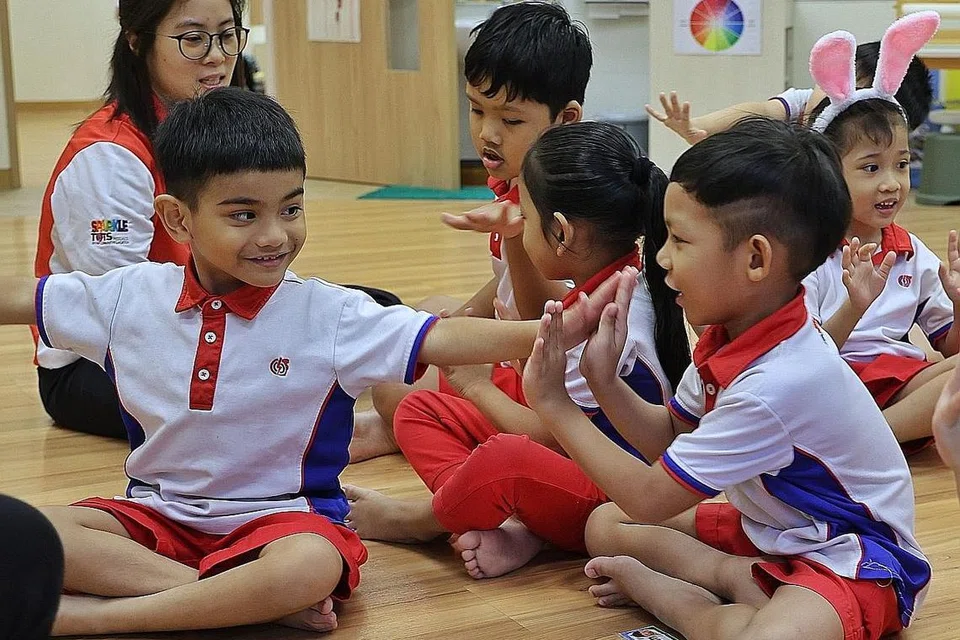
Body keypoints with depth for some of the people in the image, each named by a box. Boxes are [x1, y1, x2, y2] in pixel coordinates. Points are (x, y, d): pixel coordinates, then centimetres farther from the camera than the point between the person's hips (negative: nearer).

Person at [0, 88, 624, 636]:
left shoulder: (329, 316, -10)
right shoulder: (128, 296, -3)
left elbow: (439, 338, -18)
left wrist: (550, 331, -33)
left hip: (279, 518, -3)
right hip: (156, 512, 3)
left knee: (311, 569, -38)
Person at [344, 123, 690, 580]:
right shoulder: (598, 292, 5)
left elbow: (549, 435, -21)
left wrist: (479, 386, -7)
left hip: (616, 501, -11)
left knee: (502, 460, -42)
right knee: (418, 411, 6)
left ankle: (417, 521, -7)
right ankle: (514, 526, -13)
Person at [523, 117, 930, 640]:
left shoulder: (777, 384, -32)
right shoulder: (738, 333, -4)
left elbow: (651, 499, -24)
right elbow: (672, 434, 8)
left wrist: (555, 405, -19)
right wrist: (606, 382, -10)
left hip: (855, 561, -9)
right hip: (775, 529, 9)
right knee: (605, 524, 5)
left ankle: (652, 587, -13)